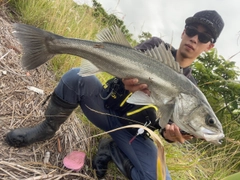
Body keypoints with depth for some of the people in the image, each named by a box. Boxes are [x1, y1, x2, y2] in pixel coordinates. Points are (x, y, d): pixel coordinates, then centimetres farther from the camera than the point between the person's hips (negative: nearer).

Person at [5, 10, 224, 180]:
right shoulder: (156, 46, 4)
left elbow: (173, 121, -4)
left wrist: (169, 133, -29)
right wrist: (125, 78, -36)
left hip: (134, 132, 1)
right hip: (107, 105, 0)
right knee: (76, 77, -27)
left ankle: (111, 148, 4)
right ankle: (47, 129, -2)